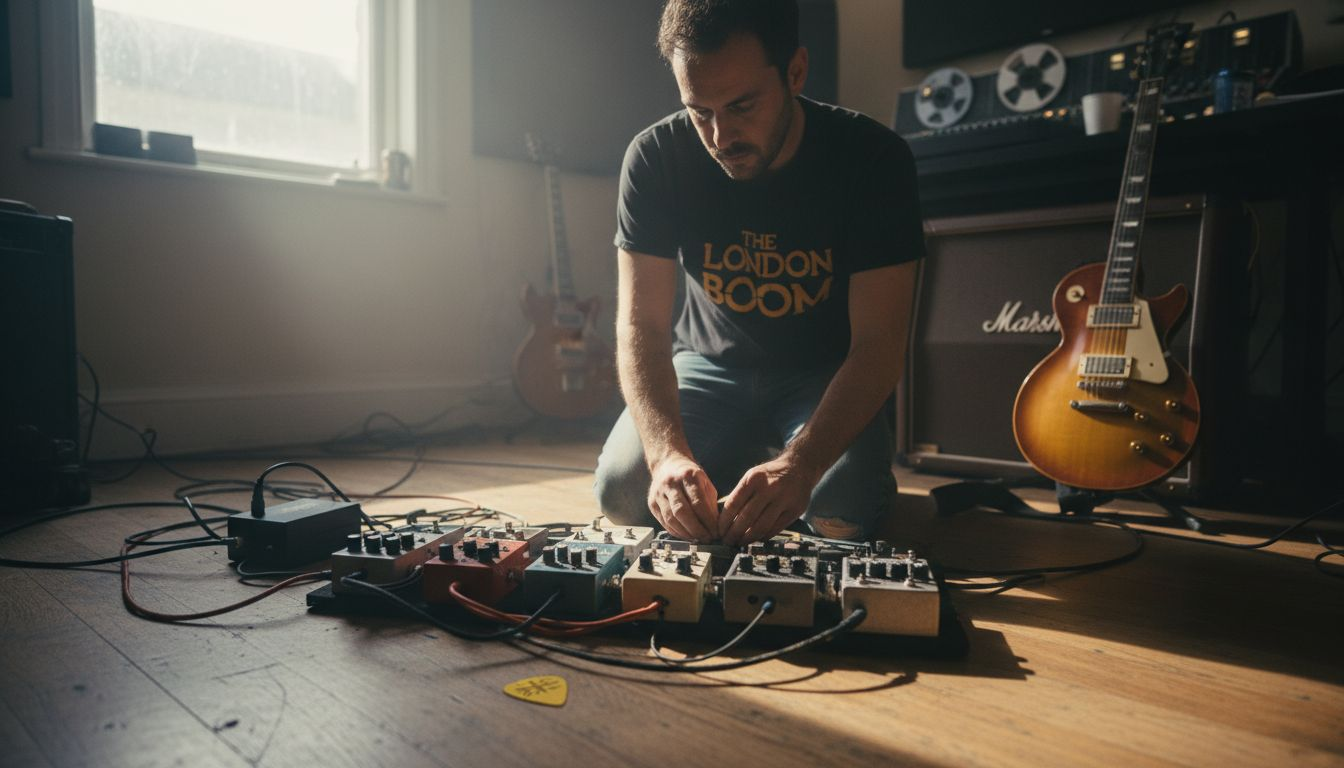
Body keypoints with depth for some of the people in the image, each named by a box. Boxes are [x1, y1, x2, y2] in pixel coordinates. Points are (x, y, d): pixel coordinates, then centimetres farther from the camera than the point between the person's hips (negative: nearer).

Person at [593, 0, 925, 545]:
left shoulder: (873, 159, -21)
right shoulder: (655, 158, -17)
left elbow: (878, 342, -24)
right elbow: (641, 323, -19)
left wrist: (799, 466, -40)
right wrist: (668, 454, -38)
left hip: (828, 372, -1)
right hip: (712, 362, 2)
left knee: (838, 513, -28)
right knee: (623, 491, -20)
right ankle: (732, 463, 11)